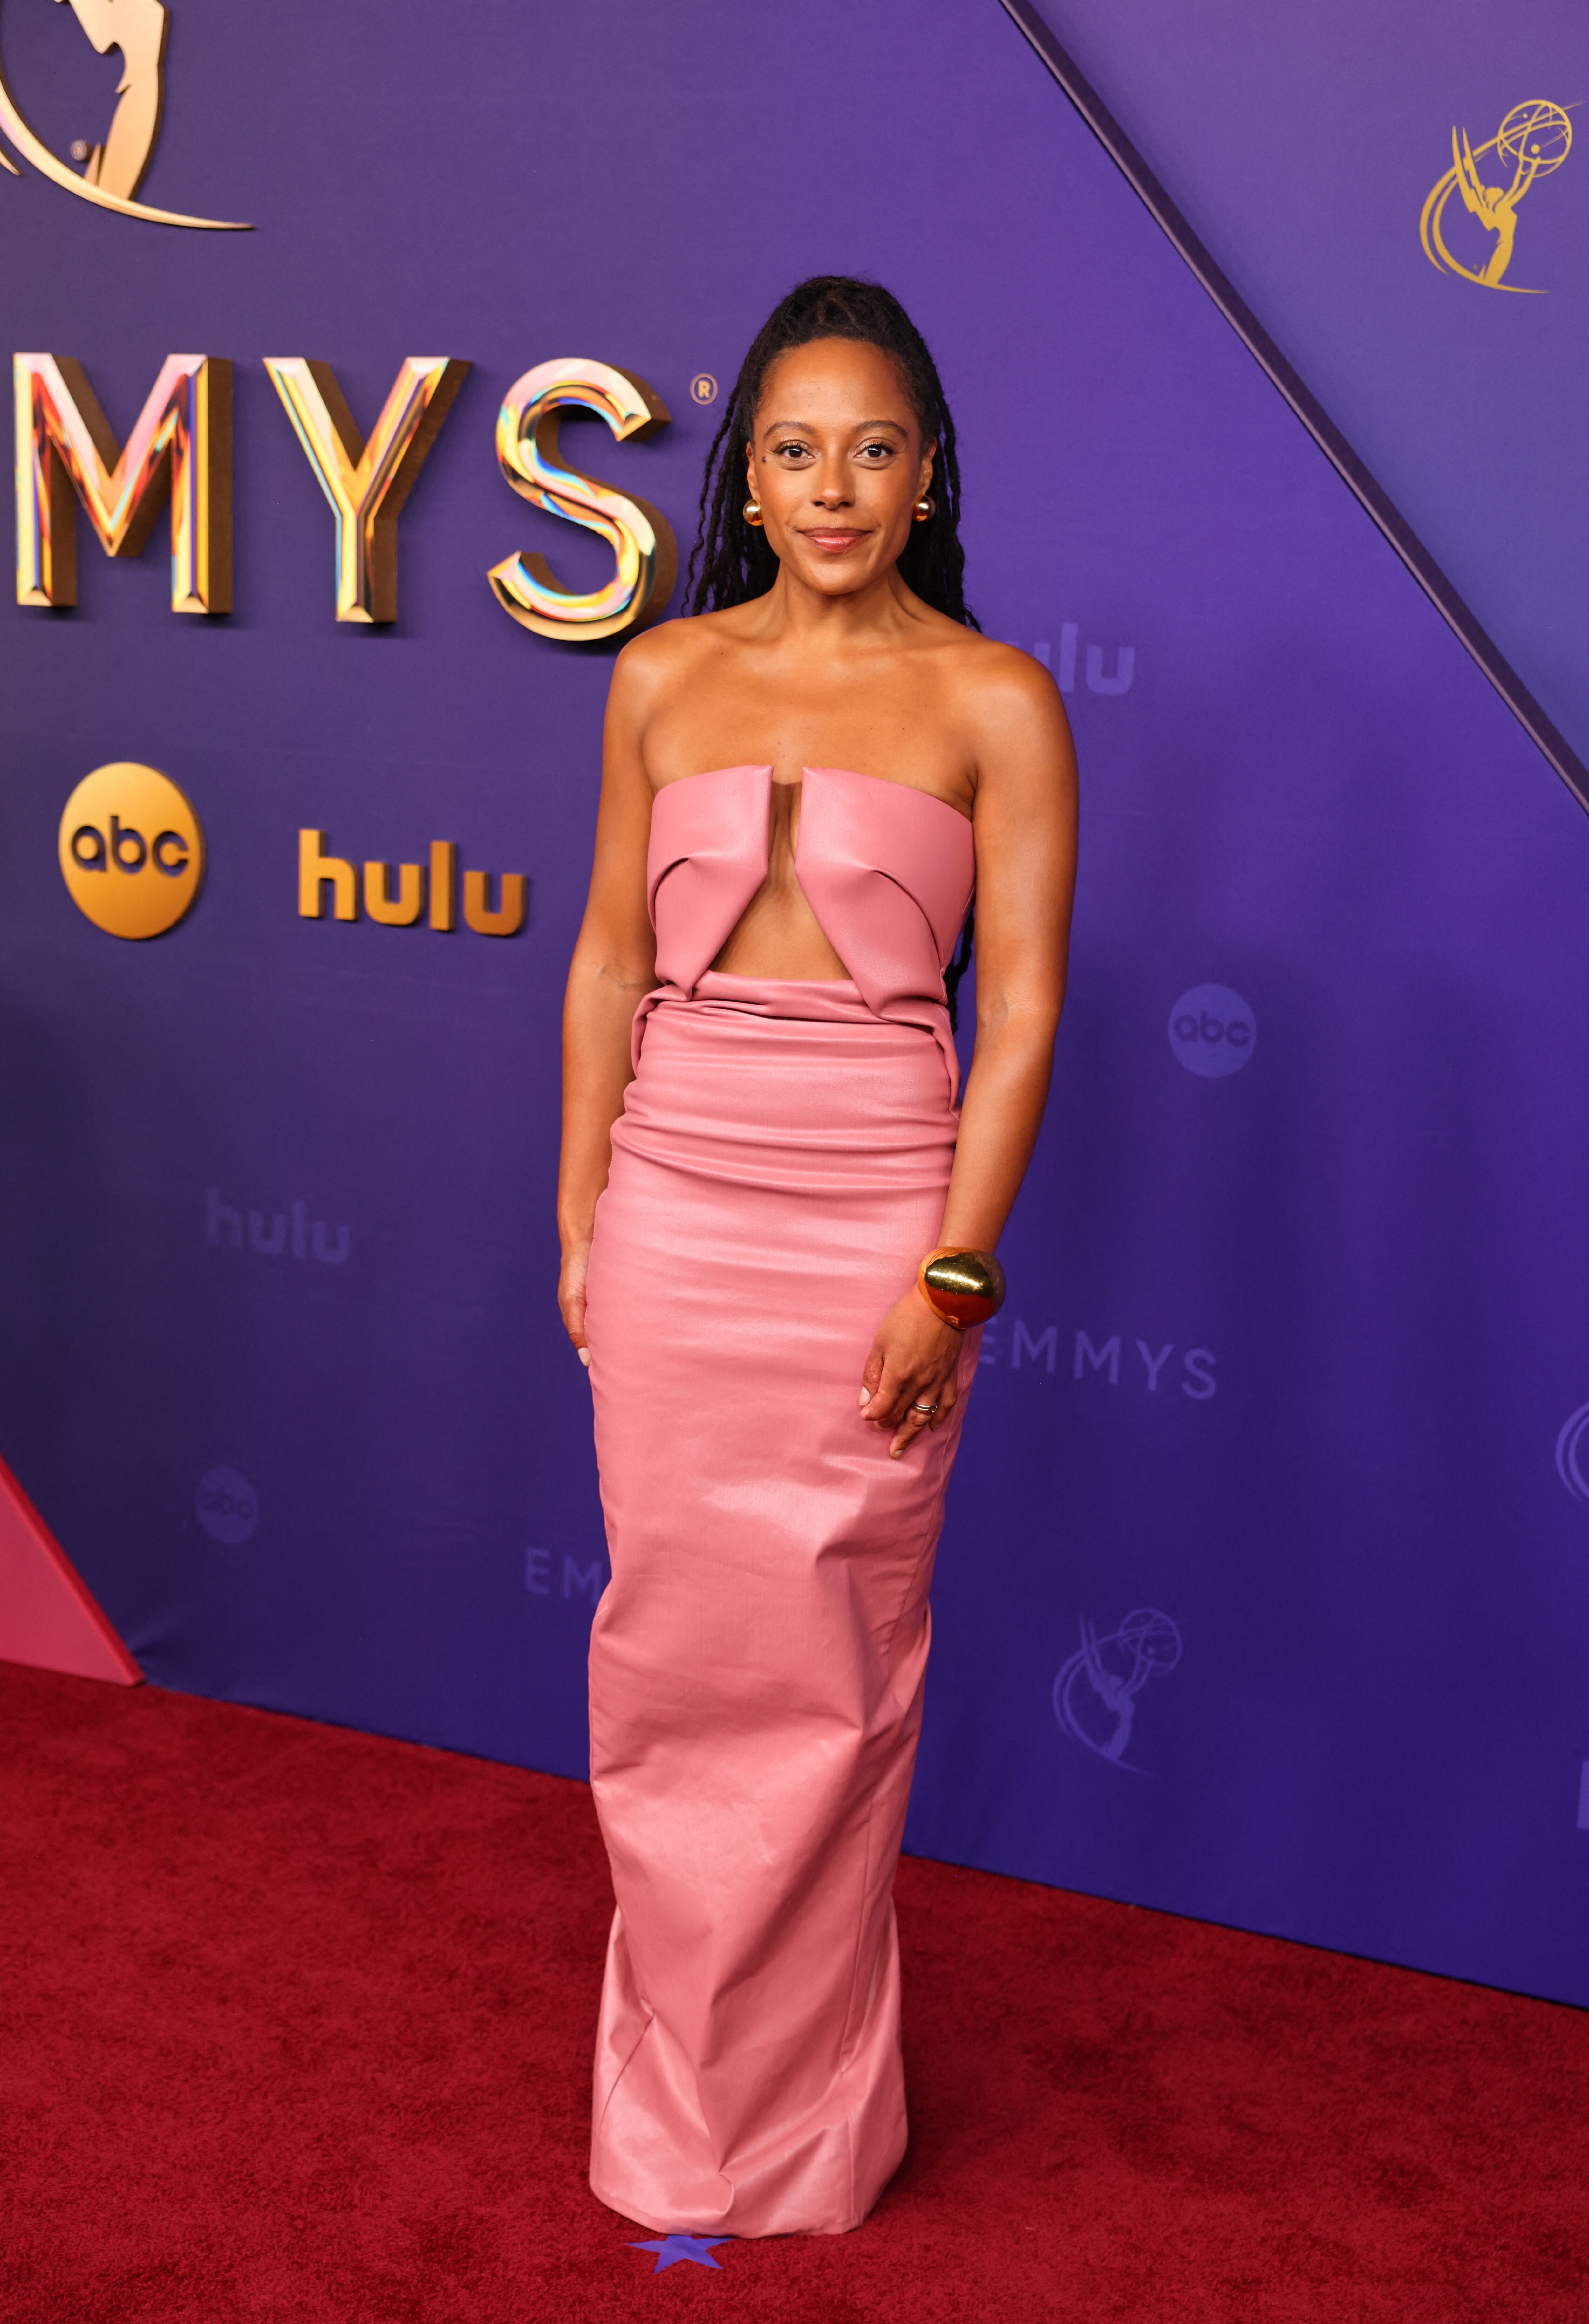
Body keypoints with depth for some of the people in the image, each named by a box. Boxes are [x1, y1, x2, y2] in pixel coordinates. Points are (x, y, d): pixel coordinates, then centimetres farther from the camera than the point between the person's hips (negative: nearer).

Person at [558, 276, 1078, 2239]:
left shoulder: (993, 700, -2)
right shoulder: (663, 680, 7)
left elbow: (1023, 1004, -6)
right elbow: (608, 964, 9)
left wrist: (953, 1271, -11)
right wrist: (580, 1218, 6)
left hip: (873, 1216, -2)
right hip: (672, 1203, 3)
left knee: (832, 1662, 6)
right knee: (669, 1634, 9)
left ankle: (797, 2111, 27)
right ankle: (673, 2098, 30)